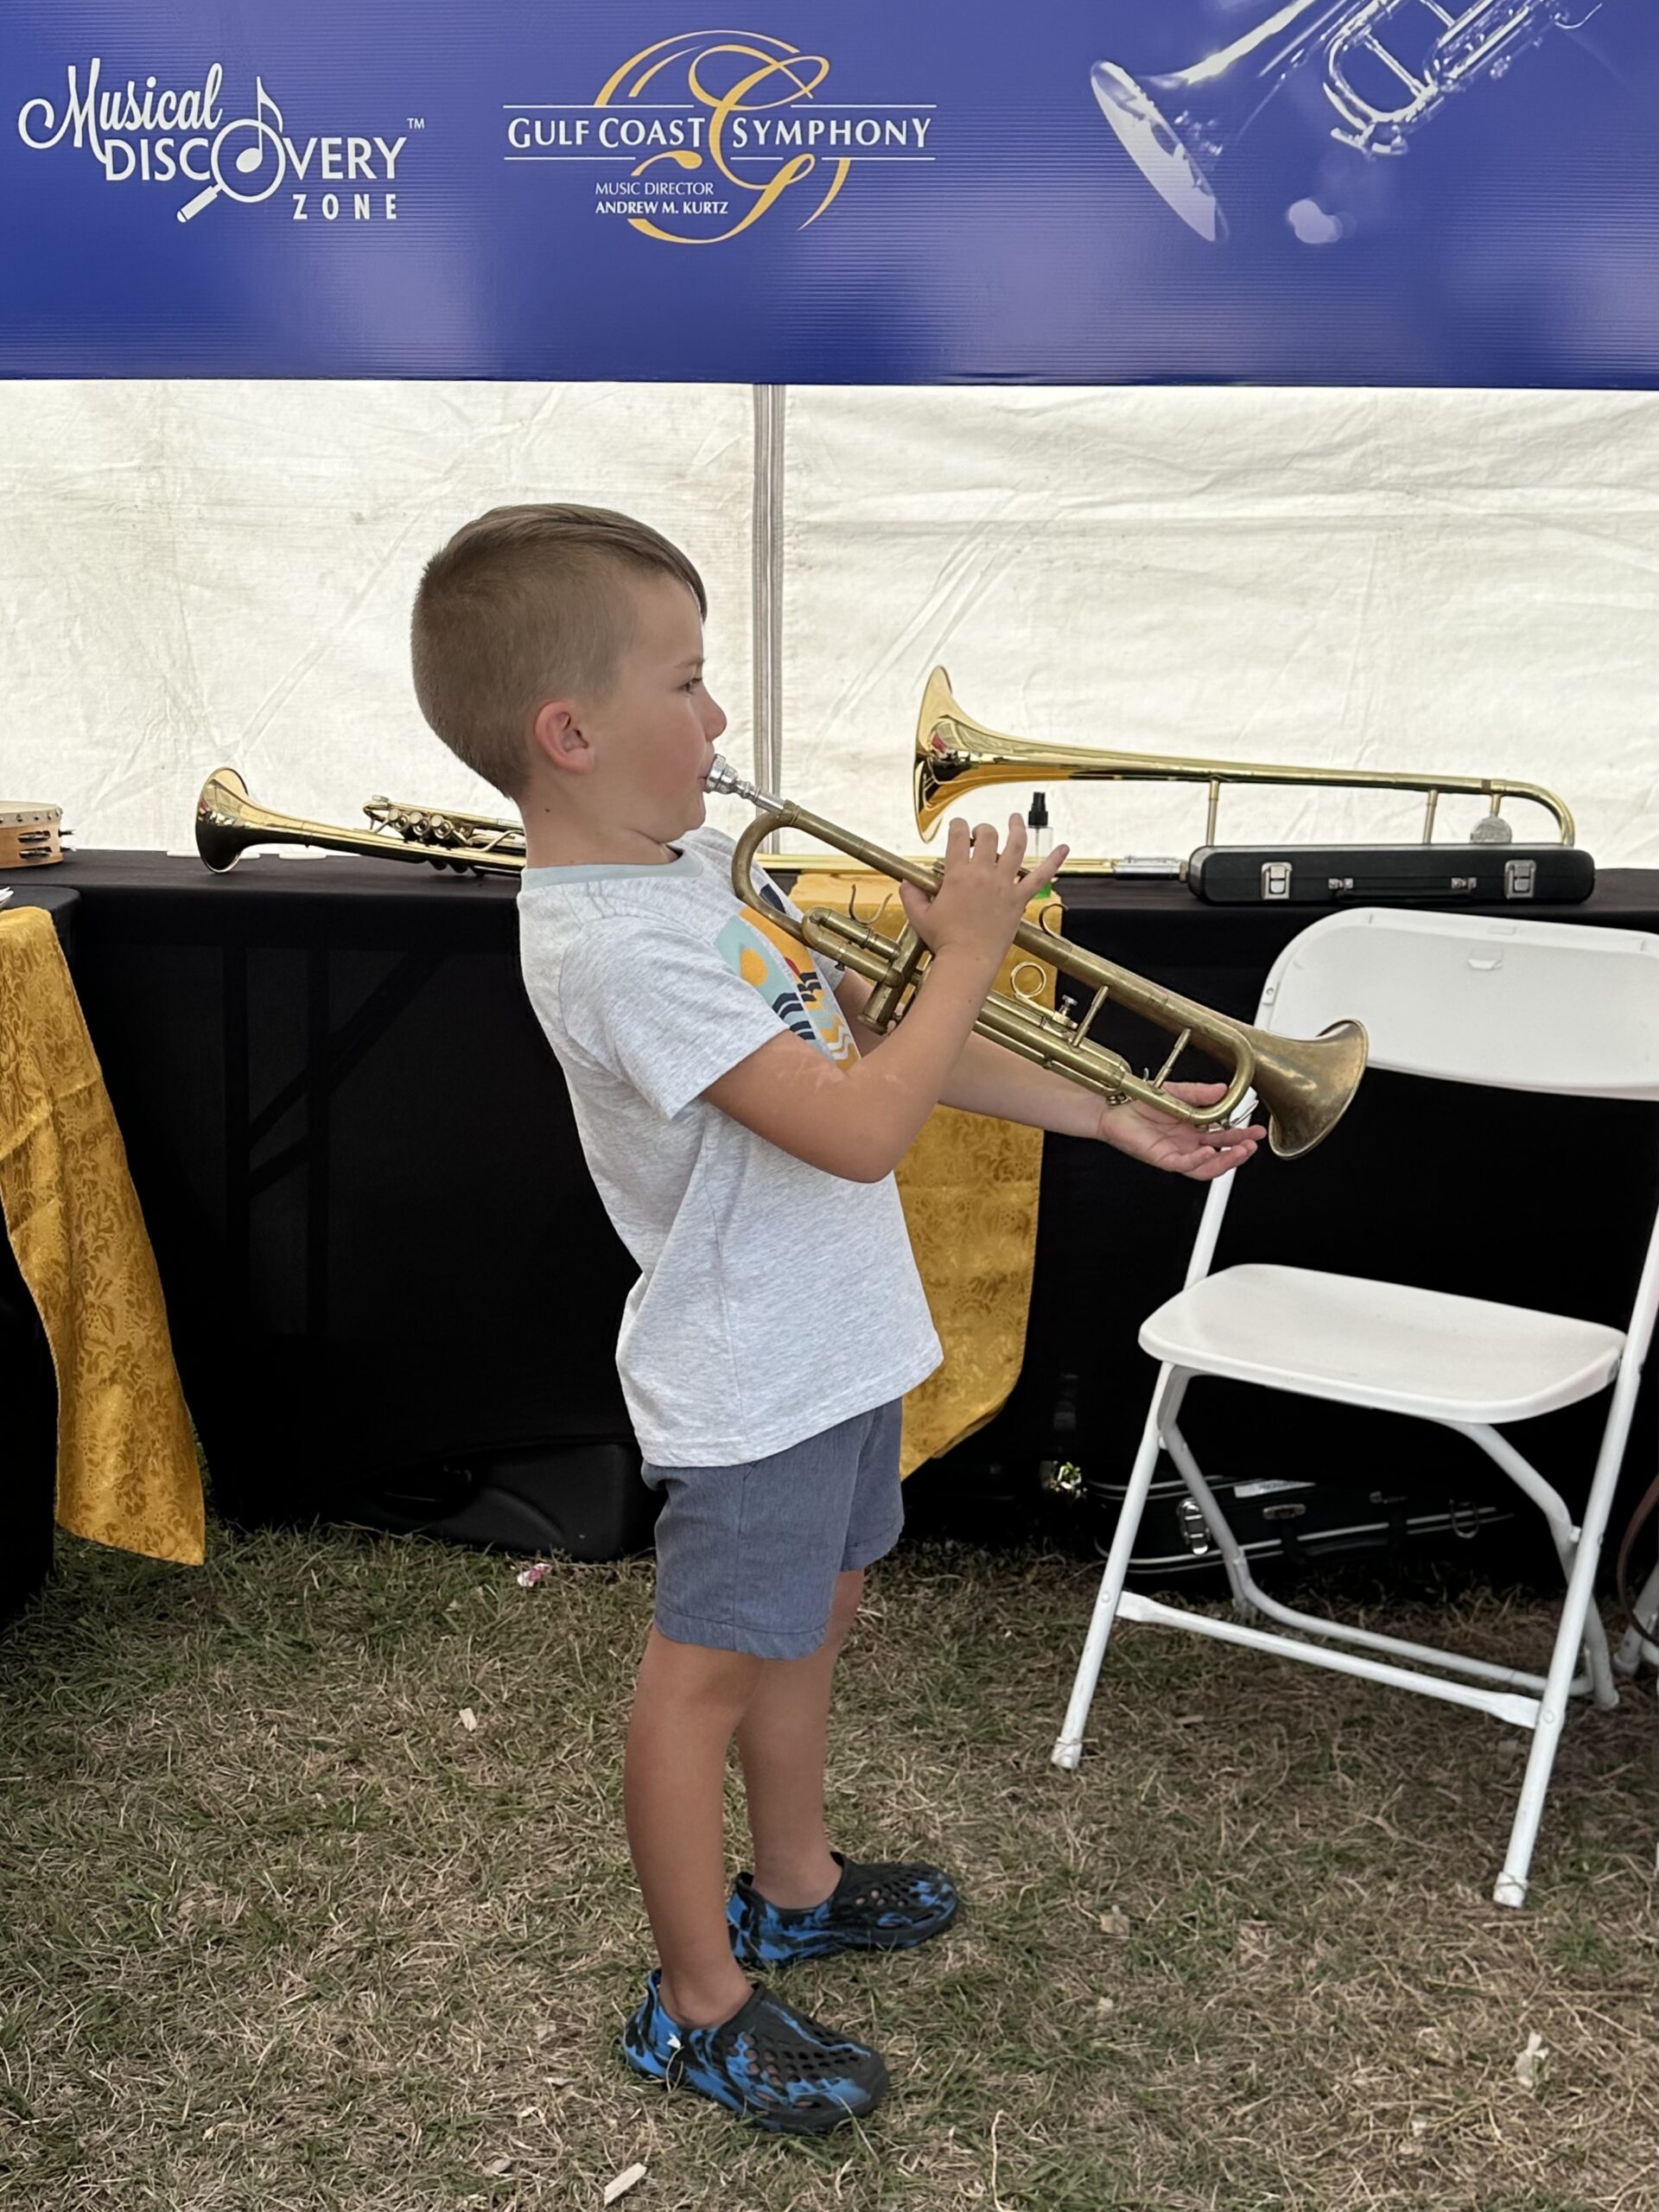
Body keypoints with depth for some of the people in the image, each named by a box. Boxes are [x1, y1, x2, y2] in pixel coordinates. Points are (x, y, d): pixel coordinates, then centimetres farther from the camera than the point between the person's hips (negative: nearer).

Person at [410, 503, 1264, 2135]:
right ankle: (700, 2003, 27)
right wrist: (969, 949, -17)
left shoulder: (688, 864, 4)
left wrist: (1105, 1117, 6)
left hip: (835, 1338, 9)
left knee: (812, 1617, 24)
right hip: (749, 1376, -9)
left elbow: (873, 1035, 9)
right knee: (708, 1672, 8)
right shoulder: (614, 945, -27)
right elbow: (862, 1128, -31)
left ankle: (794, 1887, 46)